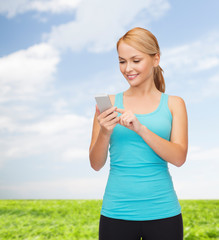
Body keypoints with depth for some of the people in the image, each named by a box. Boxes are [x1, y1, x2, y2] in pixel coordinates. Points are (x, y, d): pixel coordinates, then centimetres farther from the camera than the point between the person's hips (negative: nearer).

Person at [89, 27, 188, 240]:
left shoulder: (174, 104, 3)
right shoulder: (109, 104, 2)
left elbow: (179, 158, -8)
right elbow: (96, 164, 1)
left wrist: (140, 128, -20)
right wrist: (105, 133, -18)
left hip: (162, 213, 0)